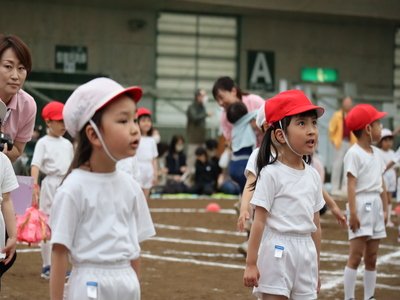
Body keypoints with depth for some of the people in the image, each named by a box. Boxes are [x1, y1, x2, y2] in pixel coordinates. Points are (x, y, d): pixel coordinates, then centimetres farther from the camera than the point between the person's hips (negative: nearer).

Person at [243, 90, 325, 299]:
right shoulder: (271, 174, -10)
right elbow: (259, 221, -11)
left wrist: (317, 268, 16)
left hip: (306, 251, 6)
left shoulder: (313, 176, 9)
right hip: (278, 251, -6)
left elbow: (316, 225, 14)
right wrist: (251, 263, -13)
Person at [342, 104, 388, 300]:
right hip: (361, 205, -8)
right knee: (356, 255, -9)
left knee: (372, 257, 11)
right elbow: (351, 184, -16)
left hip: (375, 205, 8)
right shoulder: (354, 154, -11)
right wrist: (353, 212, -21)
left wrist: (385, 208, 15)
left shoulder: (376, 154, 14)